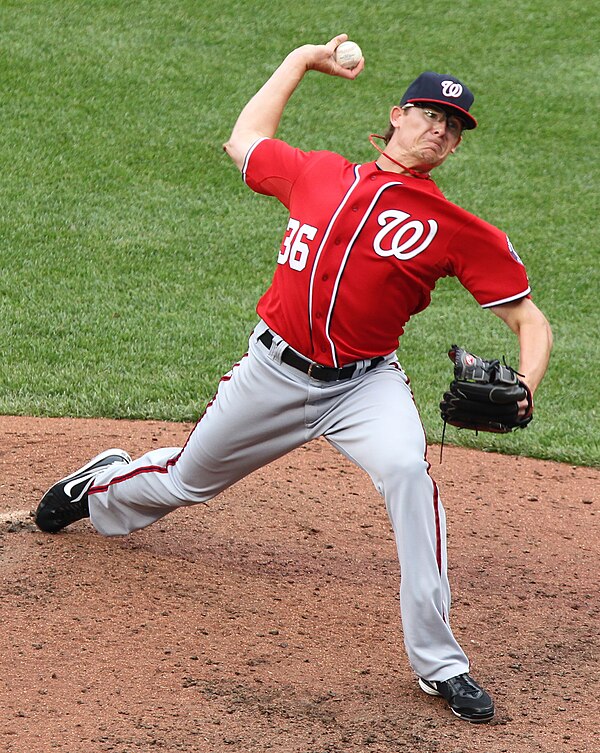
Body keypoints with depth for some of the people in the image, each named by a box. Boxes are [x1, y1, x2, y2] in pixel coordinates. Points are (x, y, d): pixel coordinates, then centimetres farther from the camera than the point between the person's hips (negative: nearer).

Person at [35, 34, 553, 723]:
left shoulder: (458, 230, -5)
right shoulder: (319, 175, 4)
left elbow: (528, 317, -5)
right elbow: (243, 141, 22)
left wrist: (523, 387, -24)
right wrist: (301, 61, 23)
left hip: (366, 382, -2)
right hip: (275, 372, 3)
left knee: (406, 468, -33)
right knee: (187, 481, 20)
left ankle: (437, 661, -26)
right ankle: (100, 487, 58)